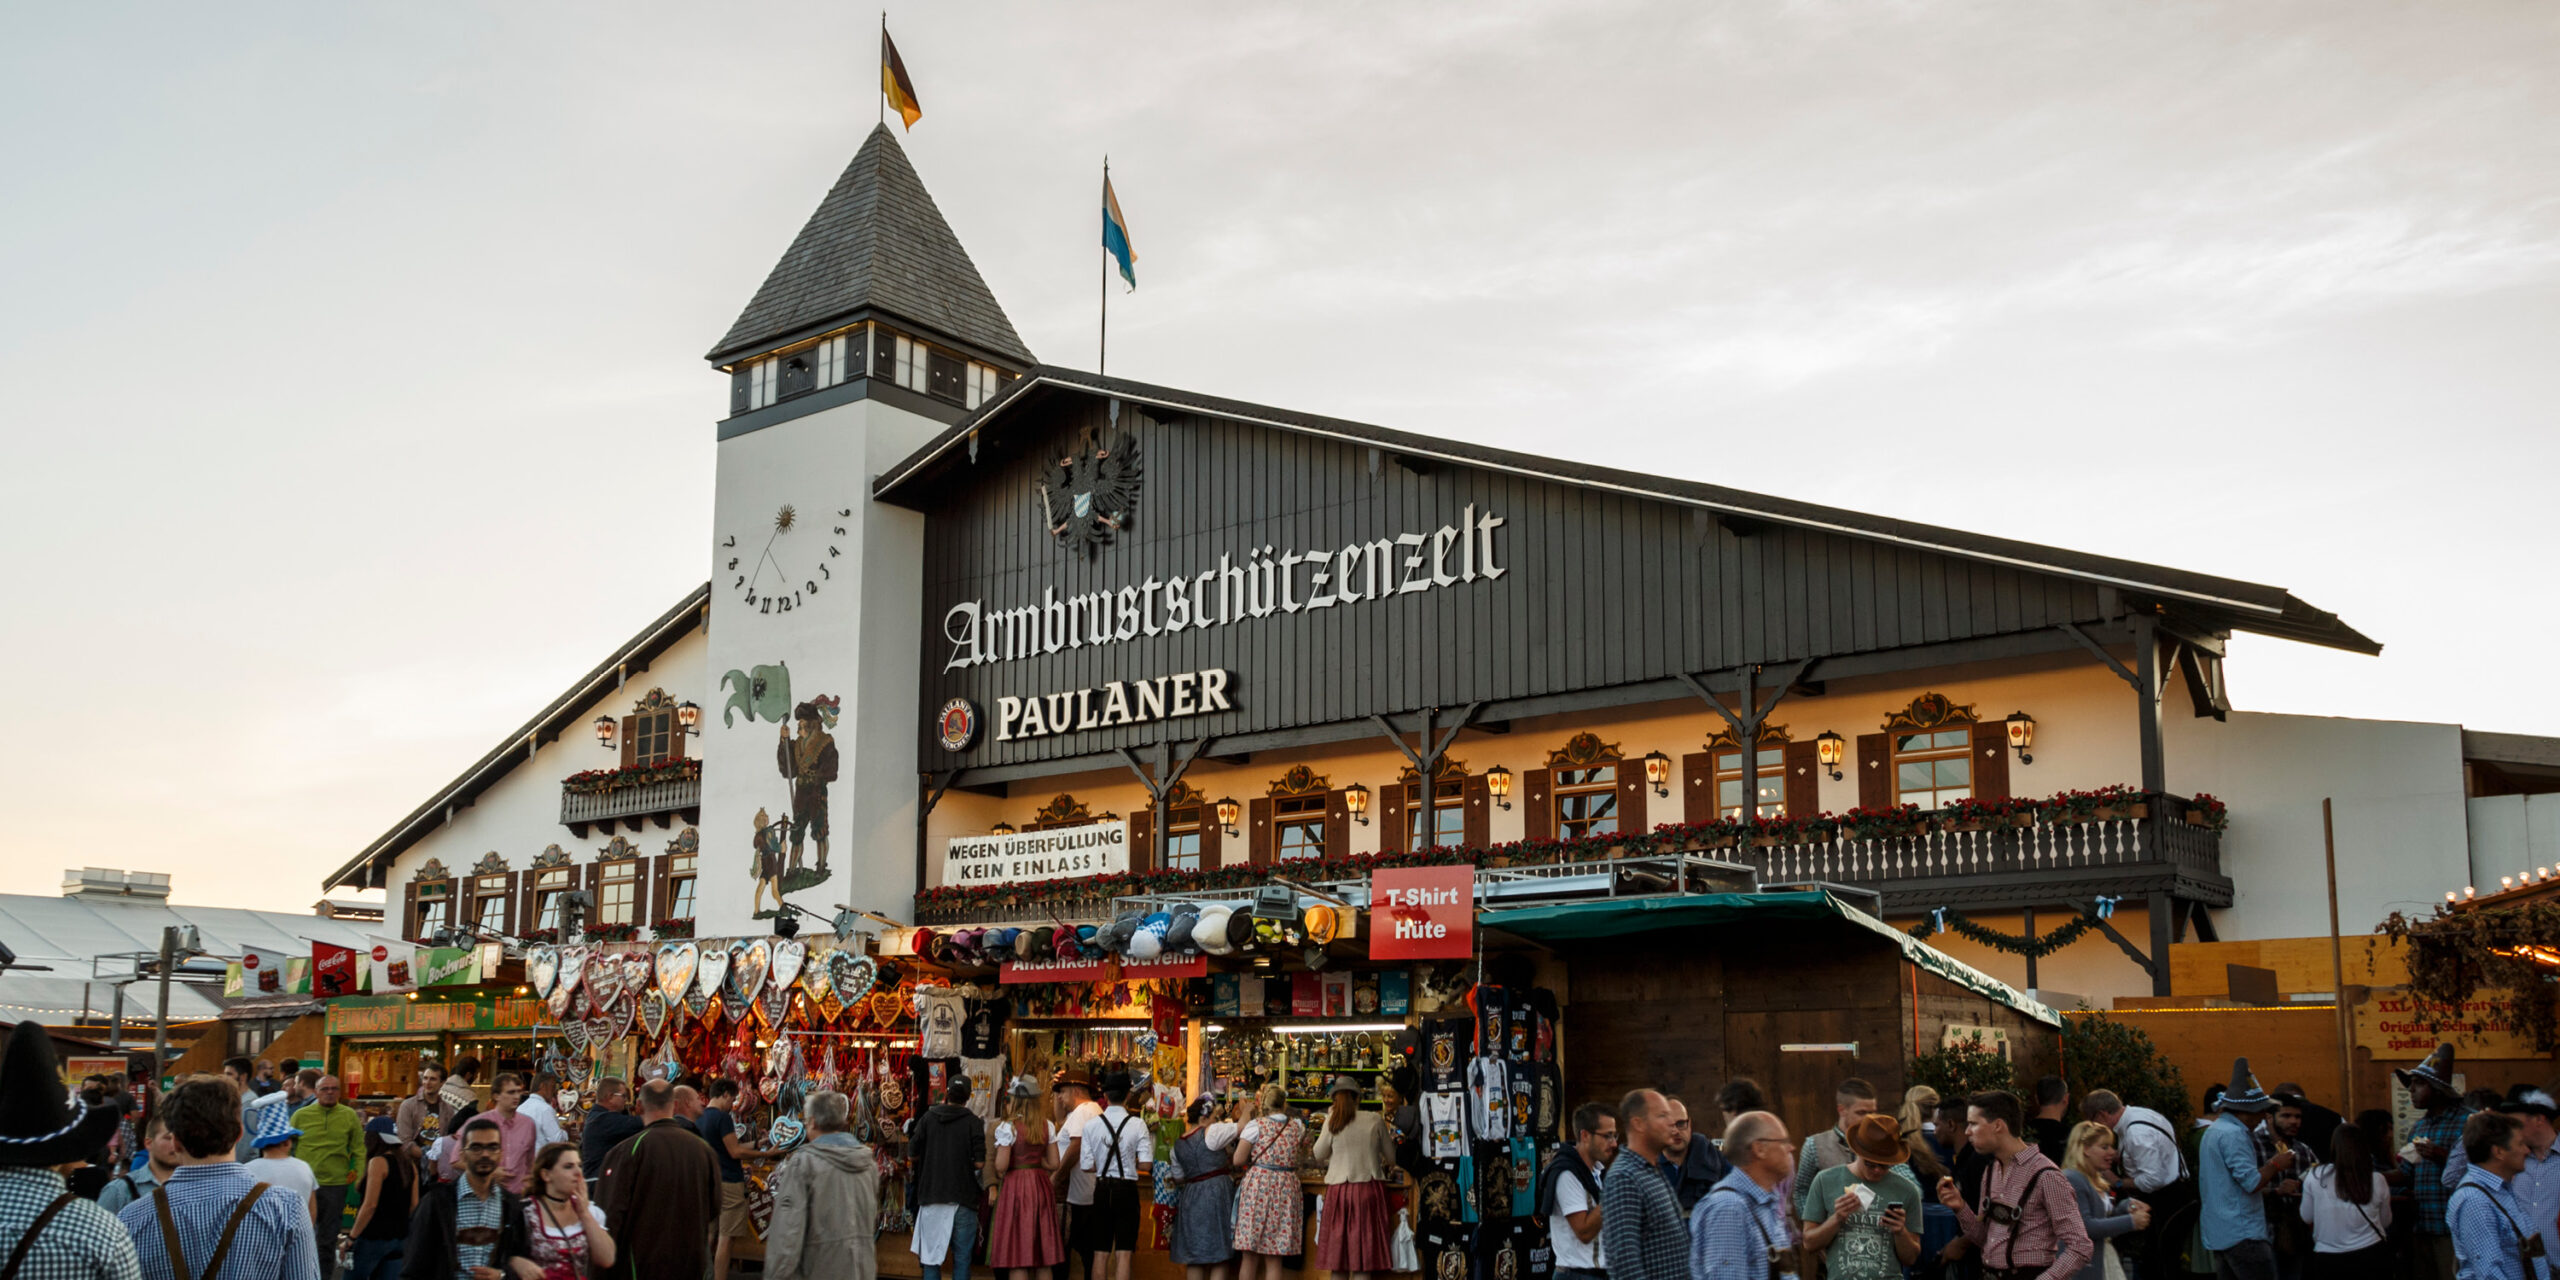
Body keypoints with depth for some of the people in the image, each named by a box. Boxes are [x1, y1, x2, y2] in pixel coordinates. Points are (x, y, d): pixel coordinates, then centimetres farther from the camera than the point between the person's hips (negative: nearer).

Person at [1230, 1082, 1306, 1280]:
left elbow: (1238, 1160, -5)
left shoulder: (1255, 1125, -4)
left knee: (1250, 1256, 5)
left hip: (1258, 1188, -3)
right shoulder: (1297, 1128, 7)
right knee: (1274, 1259, 7)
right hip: (1286, 1189, 3)